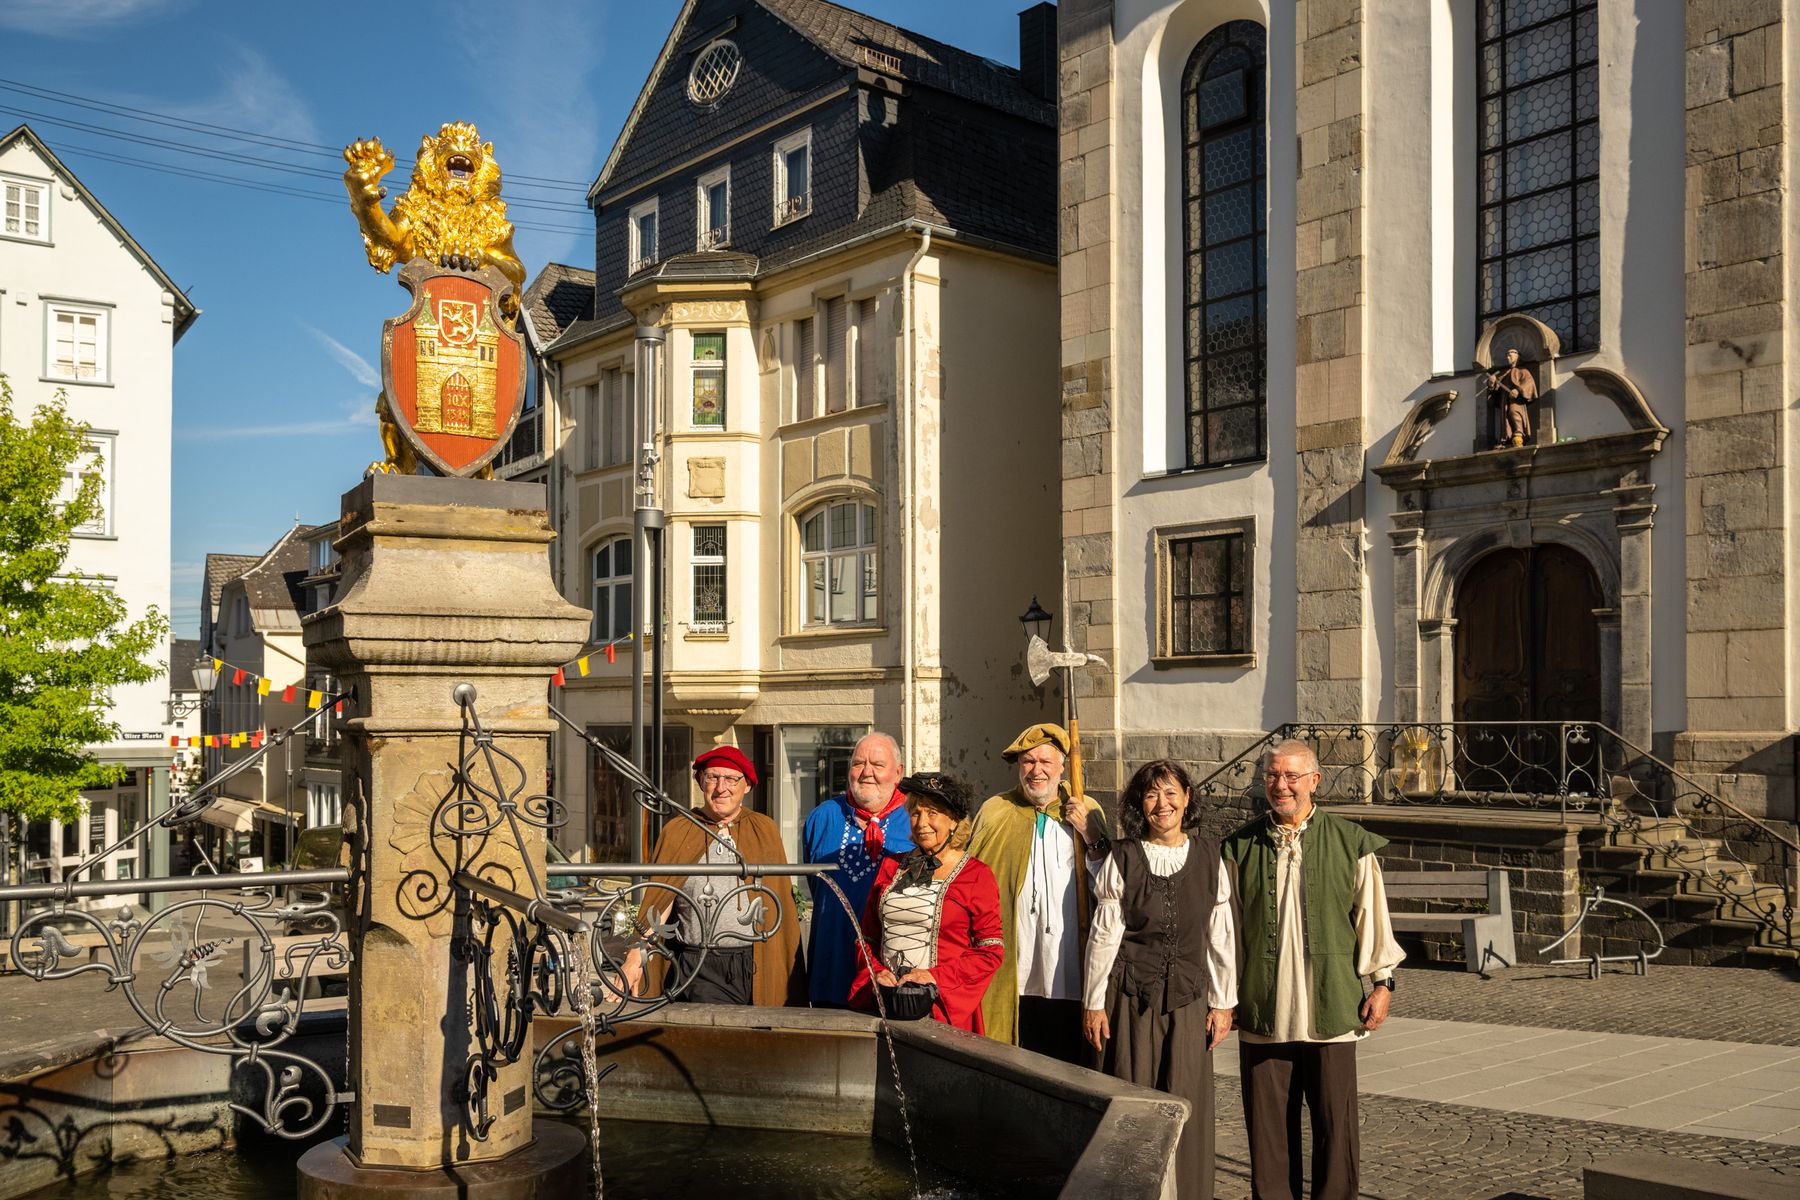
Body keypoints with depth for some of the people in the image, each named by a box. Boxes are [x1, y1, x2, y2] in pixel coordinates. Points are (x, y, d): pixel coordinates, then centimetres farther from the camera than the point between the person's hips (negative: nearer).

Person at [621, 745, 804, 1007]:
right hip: (700, 972, -1)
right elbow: (657, 904, 5)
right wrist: (634, 957, -7)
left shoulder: (764, 830, 12)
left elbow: (782, 904, 11)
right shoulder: (677, 832, 8)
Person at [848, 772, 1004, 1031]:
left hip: (943, 1007, -3)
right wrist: (875, 972, -2)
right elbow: (868, 936, 17)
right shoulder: (891, 866, 13)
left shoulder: (976, 875, 0)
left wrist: (936, 976, -13)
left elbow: (990, 951, -4)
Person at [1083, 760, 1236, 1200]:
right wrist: (1093, 1003, 0)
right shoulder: (1122, 858, -3)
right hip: (1130, 996, -1)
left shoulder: (1209, 856, 2)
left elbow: (1221, 935, 6)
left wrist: (1222, 1002, 6)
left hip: (1188, 998, 2)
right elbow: (1103, 935, -1)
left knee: (1185, 1105, 4)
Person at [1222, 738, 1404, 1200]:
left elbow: (1372, 916, 6)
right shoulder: (1239, 846, 4)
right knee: (1268, 1129, 8)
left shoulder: (1351, 843, 0)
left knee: (1335, 1126, 6)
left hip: (1331, 1011, -1)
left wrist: (1382, 980, 3)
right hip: (1262, 1013, 1)